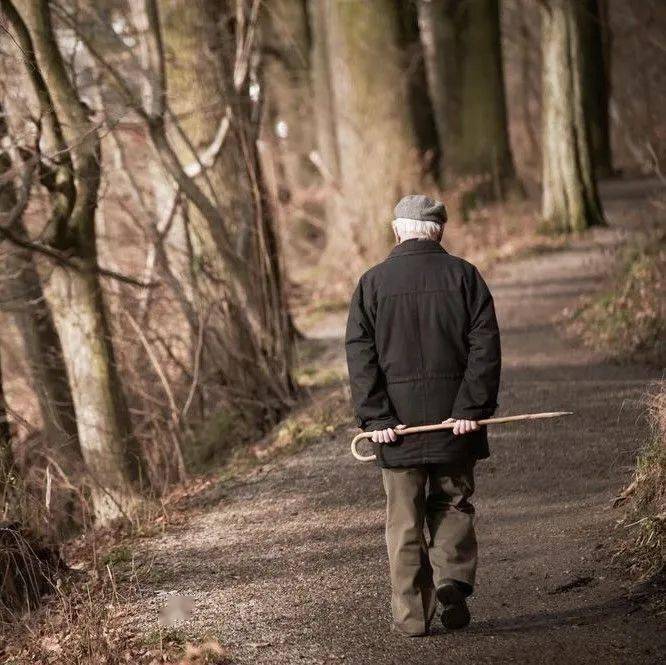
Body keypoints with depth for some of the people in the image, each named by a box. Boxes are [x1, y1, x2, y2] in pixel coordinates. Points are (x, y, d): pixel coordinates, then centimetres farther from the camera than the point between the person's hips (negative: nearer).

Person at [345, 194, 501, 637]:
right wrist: (472, 409, -7)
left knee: (405, 519, 6)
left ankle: (412, 614, 5)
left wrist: (374, 417, -6)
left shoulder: (373, 283, 2)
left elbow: (360, 355, -5)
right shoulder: (464, 276, 1)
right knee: (453, 504, 15)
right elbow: (485, 346, -6)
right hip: (454, 416, 0)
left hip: (398, 418, 0)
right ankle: (453, 577, -6)